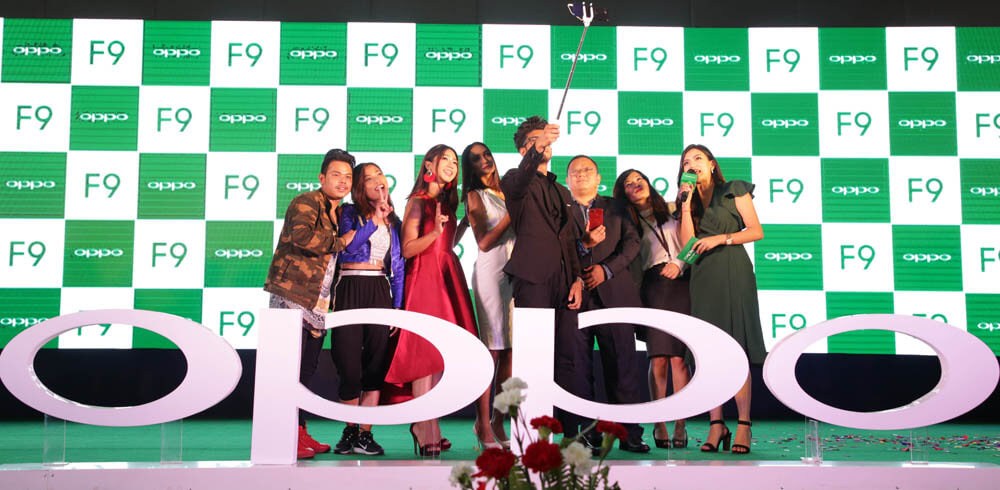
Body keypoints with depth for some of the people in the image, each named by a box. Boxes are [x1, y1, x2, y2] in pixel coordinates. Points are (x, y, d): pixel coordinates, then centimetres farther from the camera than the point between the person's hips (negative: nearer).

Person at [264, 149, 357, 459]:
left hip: (318, 303, 8)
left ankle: (299, 432, 18)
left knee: (308, 367, 11)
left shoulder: (340, 214, 20)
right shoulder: (306, 203, -5)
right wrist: (340, 243, -15)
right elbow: (301, 236, -25)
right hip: (292, 296, -8)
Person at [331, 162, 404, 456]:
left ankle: (365, 435, 5)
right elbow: (351, 245, -14)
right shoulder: (349, 212, 5)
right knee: (350, 365, -2)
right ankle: (350, 431, 16)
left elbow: (397, 268, 13)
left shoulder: (393, 221, 15)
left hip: (380, 291, 3)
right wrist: (376, 217, -12)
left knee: (376, 366, -1)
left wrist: (398, 307, 6)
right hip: (351, 288, -3)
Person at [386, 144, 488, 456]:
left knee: (437, 351, 2)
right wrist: (435, 232, -21)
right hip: (424, 276, -7)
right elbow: (407, 249, -9)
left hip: (448, 275, 7)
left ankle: (423, 426, 7)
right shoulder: (418, 201, -1)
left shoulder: (448, 201, 20)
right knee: (426, 351, -11)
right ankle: (428, 432, -10)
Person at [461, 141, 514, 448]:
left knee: (510, 349, 4)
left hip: (514, 271, 6)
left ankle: (499, 421, 10)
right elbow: (484, 242, -9)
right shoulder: (475, 195, 2)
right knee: (492, 350, -8)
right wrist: (511, 215, -11)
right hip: (491, 271, -6)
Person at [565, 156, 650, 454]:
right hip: (575, 297, -1)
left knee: (622, 367, -1)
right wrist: (584, 245, -16)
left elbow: (632, 242, 6)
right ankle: (586, 435, 4)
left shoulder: (615, 207, 18)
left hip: (614, 295, 1)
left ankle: (629, 434, 5)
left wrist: (607, 268, -6)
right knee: (579, 370, -2)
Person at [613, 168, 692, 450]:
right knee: (658, 360, -8)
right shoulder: (628, 222, 14)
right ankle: (659, 425, -2)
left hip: (680, 284, 0)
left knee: (679, 358, -6)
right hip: (651, 287, 0)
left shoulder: (672, 211, 16)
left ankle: (680, 424, -2)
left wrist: (679, 264, -4)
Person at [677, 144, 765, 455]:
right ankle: (716, 425, -2)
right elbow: (687, 242, 5)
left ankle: (743, 425, -9)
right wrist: (686, 206, 1)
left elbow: (756, 231, 1)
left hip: (733, 273, -4)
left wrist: (721, 238, -9)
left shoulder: (734, 190, 9)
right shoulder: (691, 201, 19)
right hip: (703, 277, 4)